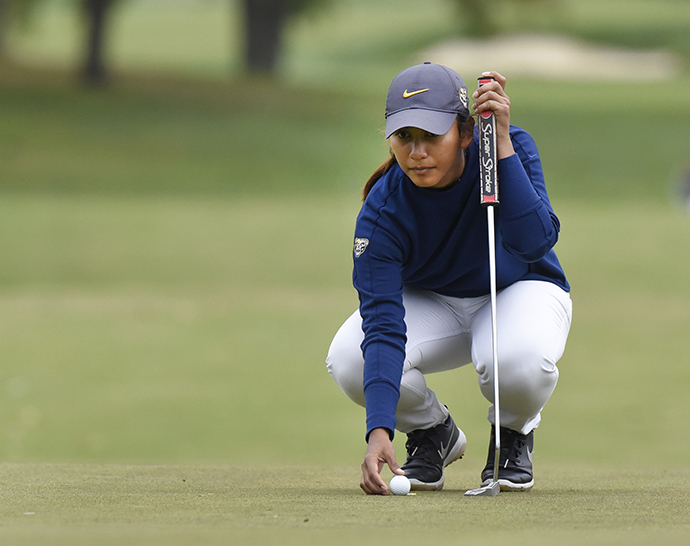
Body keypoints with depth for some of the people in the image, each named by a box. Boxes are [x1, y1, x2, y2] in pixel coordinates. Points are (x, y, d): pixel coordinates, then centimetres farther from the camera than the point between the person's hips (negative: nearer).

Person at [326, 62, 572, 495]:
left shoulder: (513, 149, -27)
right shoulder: (382, 211, -28)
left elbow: (533, 241, -41)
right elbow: (383, 326, -35)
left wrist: (502, 144, -46)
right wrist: (379, 431, -47)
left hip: (521, 290, -1)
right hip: (430, 305, 1)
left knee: (519, 361, -38)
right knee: (349, 360, -29)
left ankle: (514, 433, 1)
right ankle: (432, 433, 4)